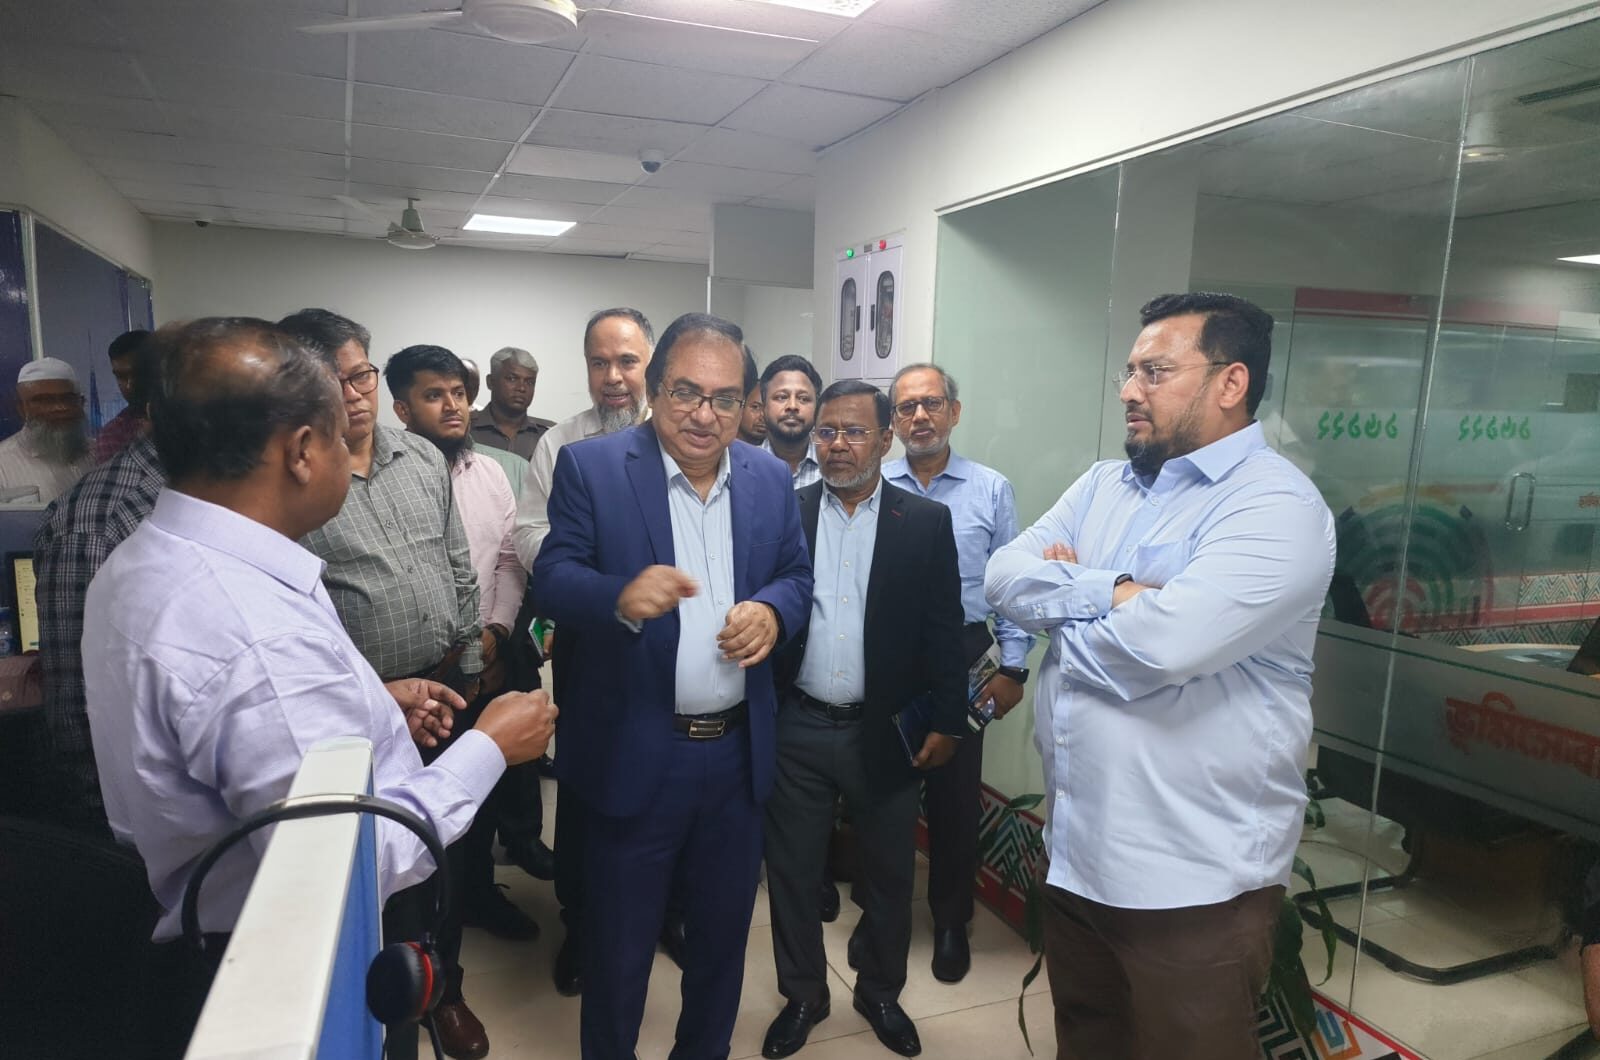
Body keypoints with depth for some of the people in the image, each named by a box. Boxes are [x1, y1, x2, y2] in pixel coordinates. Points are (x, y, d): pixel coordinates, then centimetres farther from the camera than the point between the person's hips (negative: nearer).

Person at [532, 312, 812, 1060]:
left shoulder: (770, 479, 4)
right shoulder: (590, 467, -8)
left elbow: (798, 577, 10)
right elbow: (550, 578, -12)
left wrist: (771, 609, -13)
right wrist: (621, 597, -34)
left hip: (737, 753, 4)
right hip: (633, 753, -3)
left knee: (723, 933, 22)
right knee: (618, 944, 15)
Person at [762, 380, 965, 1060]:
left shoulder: (926, 523, -2)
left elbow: (943, 629, -1)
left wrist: (946, 722, -2)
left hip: (885, 734, 0)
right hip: (795, 730, 1)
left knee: (889, 876, 15)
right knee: (791, 870, 14)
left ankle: (880, 993, 40)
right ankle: (802, 996, 37)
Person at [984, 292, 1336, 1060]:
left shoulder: (1276, 506, -16)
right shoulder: (1103, 485, 8)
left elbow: (1164, 641, -30)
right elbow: (1004, 578, -1)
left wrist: (1063, 599, -10)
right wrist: (1110, 592, -17)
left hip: (1191, 879, -7)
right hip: (1074, 851, 7)